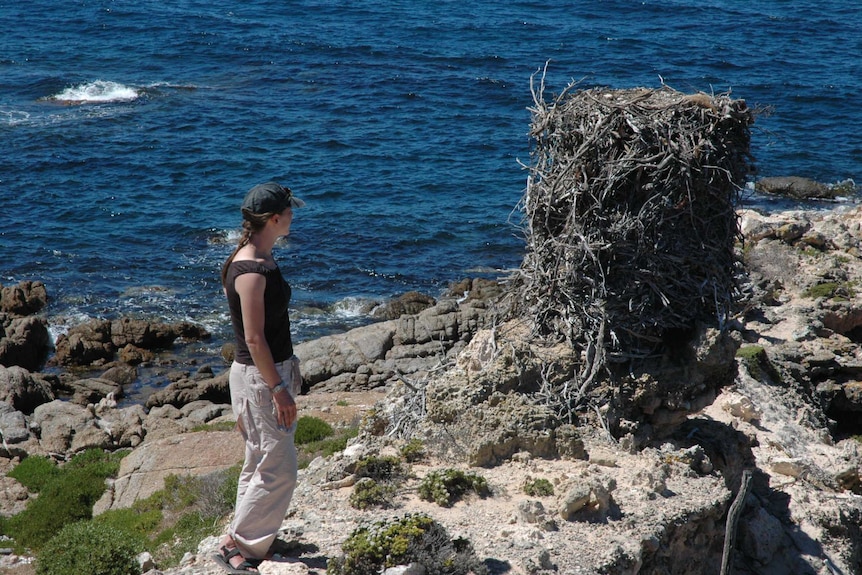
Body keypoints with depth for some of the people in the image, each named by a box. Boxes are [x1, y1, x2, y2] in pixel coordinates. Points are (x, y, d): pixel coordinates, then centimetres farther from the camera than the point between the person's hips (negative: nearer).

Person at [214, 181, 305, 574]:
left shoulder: (261, 259, 8)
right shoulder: (251, 271, -23)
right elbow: (253, 339, -23)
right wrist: (278, 389, -20)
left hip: (275, 369, 10)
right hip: (258, 378, -10)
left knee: (262, 463, 18)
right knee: (277, 470, -4)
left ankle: (253, 538, 30)